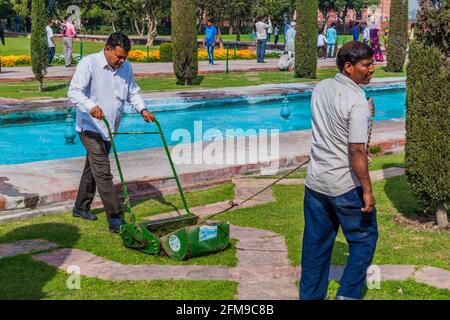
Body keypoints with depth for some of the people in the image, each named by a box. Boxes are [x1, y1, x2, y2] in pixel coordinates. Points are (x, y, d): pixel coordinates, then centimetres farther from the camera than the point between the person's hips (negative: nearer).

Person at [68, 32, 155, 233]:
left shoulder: (126, 67, 5)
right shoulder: (89, 64, -15)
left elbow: (133, 92, 16)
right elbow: (74, 91, -21)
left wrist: (142, 109, -2)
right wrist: (91, 106, -39)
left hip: (109, 129, 7)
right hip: (91, 128, -7)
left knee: (93, 169, 19)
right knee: (103, 173, -12)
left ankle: (81, 207, 34)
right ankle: (116, 219, -13)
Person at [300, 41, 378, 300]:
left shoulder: (321, 88, 3)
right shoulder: (357, 102, -20)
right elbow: (357, 151, -25)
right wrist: (367, 190, -19)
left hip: (316, 181, 7)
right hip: (346, 185, -7)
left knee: (316, 242, 15)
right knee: (364, 239, 12)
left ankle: (311, 295, 24)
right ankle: (349, 294, 13)